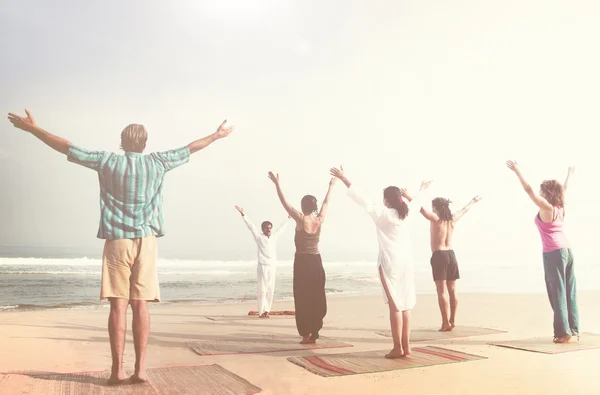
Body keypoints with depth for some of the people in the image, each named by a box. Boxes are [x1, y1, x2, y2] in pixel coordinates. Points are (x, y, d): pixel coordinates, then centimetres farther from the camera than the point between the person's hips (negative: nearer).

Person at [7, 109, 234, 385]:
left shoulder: (107, 161, 2)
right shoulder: (157, 162, 5)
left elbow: (65, 147, 6)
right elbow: (190, 148, 17)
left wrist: (32, 128, 17)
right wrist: (216, 135, 31)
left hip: (117, 240, -1)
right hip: (146, 240, 1)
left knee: (118, 305, -1)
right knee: (140, 305, 0)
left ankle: (118, 370, -2)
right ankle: (140, 368, -1)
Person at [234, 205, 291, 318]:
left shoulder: (274, 236, 13)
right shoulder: (259, 237, 1)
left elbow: (282, 227, 27)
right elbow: (250, 225, -5)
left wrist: (288, 218, 38)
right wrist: (243, 215, -13)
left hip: (272, 267, 5)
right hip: (262, 266, -5)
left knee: (270, 291, 4)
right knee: (262, 290, -5)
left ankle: (266, 311, 12)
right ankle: (261, 312, 1)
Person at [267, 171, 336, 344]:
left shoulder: (301, 219, -11)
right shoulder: (320, 219, 0)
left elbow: (284, 202, -7)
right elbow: (326, 203, 17)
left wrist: (277, 183, -1)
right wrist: (331, 185, 31)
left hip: (302, 261, -4)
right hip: (316, 261, 4)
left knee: (303, 298, 0)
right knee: (316, 297, 9)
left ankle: (307, 334, -2)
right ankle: (313, 333, 12)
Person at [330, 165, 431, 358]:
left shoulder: (383, 213, -8)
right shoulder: (404, 213, 9)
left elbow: (363, 200, -13)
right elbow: (413, 202, 31)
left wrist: (345, 180, -11)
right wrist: (420, 190, 53)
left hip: (391, 262, -6)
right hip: (406, 261, 6)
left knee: (395, 304, -6)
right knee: (404, 304, 9)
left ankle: (398, 347, -6)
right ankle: (406, 345, 13)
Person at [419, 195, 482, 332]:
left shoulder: (435, 218, -8)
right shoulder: (452, 219, 10)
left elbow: (421, 208, -21)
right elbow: (464, 210, 29)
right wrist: (473, 201, 47)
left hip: (439, 255, -6)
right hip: (451, 255, 7)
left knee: (442, 291, -8)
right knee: (452, 290, 10)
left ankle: (446, 323, -11)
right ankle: (452, 321, 15)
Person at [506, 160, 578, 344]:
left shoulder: (546, 207, -9)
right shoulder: (560, 207, 10)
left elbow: (529, 189, -15)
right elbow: (563, 189, 28)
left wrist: (517, 171, -12)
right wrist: (569, 174, 44)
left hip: (554, 253, -8)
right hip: (567, 251, 8)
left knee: (558, 293, -4)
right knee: (569, 292, 11)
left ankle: (563, 332, -2)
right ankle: (573, 329, 16)